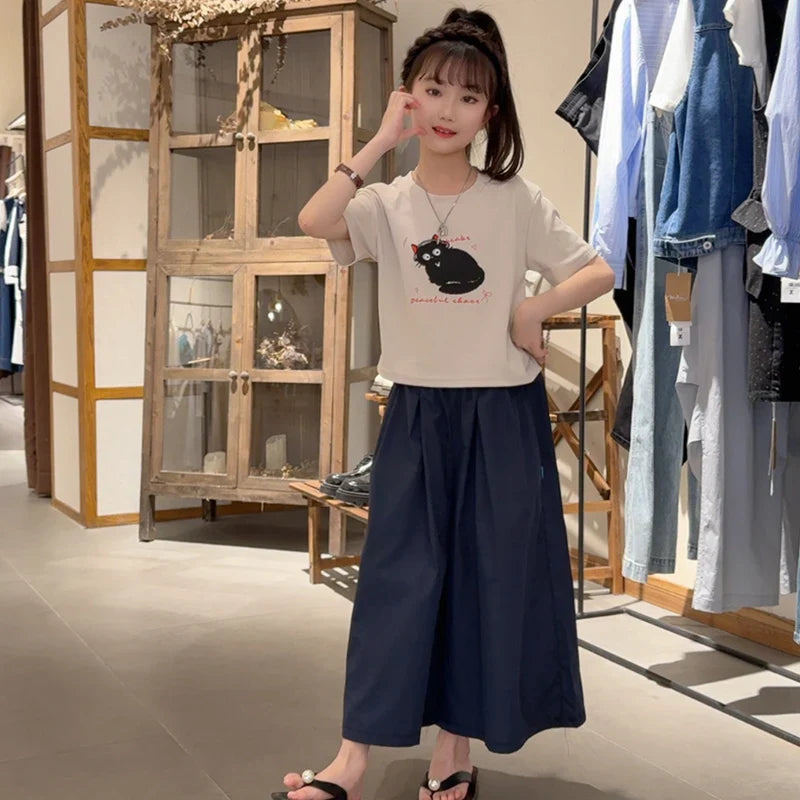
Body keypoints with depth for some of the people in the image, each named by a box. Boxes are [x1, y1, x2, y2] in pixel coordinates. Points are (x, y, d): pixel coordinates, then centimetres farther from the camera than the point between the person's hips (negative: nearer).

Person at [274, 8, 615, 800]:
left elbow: (599, 272, 1)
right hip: (416, 414, 1)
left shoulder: (515, 200, -2)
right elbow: (314, 222, -22)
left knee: (490, 577, 6)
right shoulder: (386, 204, -1)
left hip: (501, 415, 0)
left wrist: (531, 309, -13)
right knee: (396, 576, 2)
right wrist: (381, 141, -18)